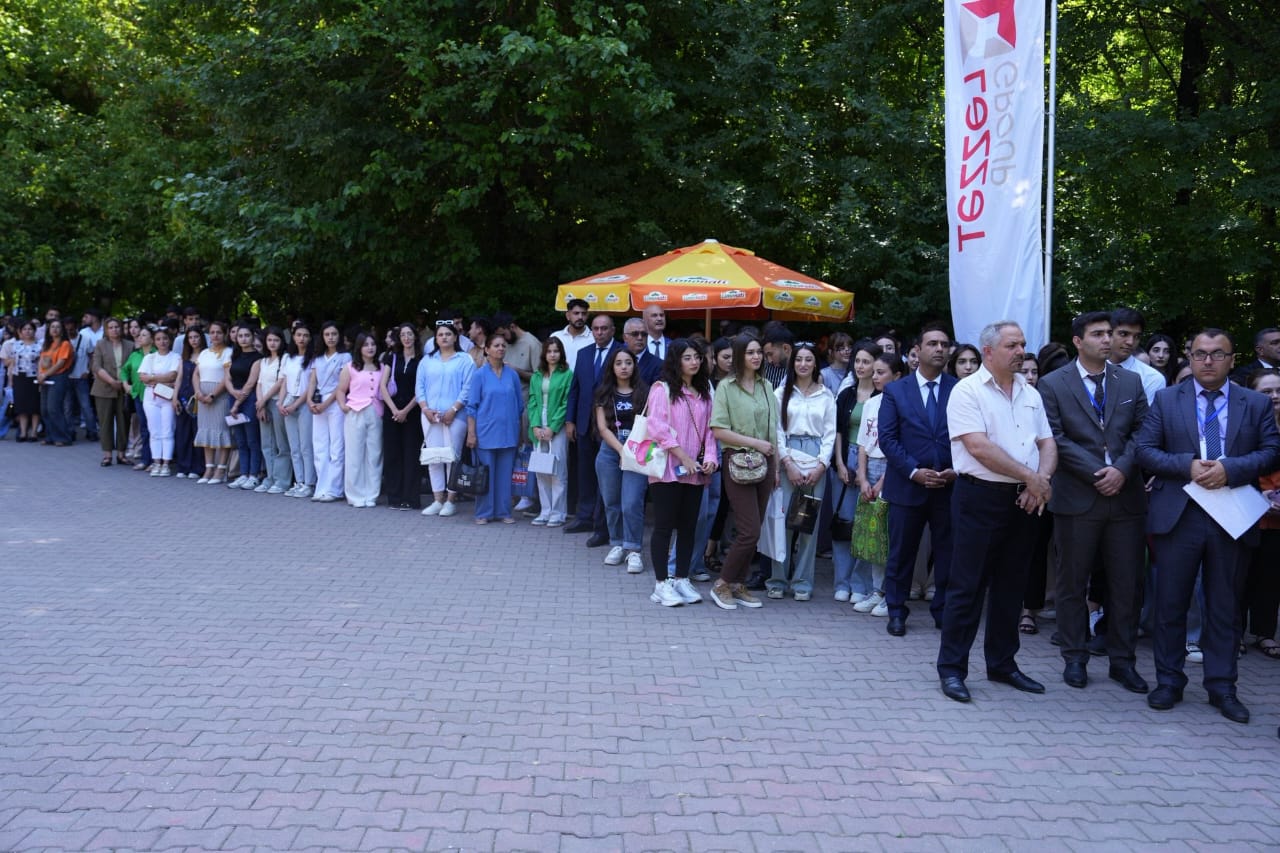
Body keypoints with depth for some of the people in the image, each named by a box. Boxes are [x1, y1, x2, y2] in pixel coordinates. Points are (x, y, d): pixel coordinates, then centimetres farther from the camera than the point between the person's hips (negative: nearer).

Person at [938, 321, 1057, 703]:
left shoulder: (1030, 394, 13)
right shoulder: (967, 391, -8)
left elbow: (1047, 443, 11)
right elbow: (978, 447, -17)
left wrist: (1042, 479, -9)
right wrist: (1031, 477, -14)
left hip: (1023, 501, 7)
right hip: (980, 498, -6)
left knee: (1010, 586, 13)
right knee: (967, 586, -1)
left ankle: (1002, 664, 25)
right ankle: (951, 668, 7)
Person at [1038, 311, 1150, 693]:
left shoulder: (1131, 382, 10)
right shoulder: (1053, 384, 0)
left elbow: (1142, 432, 6)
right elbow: (1056, 438, -6)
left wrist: (1122, 469, -10)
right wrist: (1097, 473, -12)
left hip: (1126, 496, 3)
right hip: (1077, 499, -3)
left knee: (1127, 584, 7)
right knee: (1073, 583, 6)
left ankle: (1123, 660, 18)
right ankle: (1075, 658, 17)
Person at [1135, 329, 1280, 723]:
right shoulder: (1166, 400, 6)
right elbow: (1145, 450, 0)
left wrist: (1230, 468, -17)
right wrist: (1187, 466, -16)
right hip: (1178, 515, 0)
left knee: (1225, 606, 8)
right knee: (1170, 603, 6)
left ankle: (1222, 687, 19)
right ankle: (1168, 681, 18)